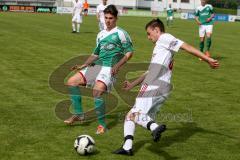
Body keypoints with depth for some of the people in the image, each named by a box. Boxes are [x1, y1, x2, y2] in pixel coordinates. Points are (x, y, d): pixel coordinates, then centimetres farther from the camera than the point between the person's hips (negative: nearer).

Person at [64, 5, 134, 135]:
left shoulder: (120, 33, -1)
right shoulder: (101, 34, 19)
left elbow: (129, 52, -4)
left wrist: (118, 65, -16)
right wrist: (84, 65, 13)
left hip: (109, 69, -8)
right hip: (96, 66, 8)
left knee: (97, 91, -30)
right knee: (71, 82, -1)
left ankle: (102, 124, -14)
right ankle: (79, 114, 9)